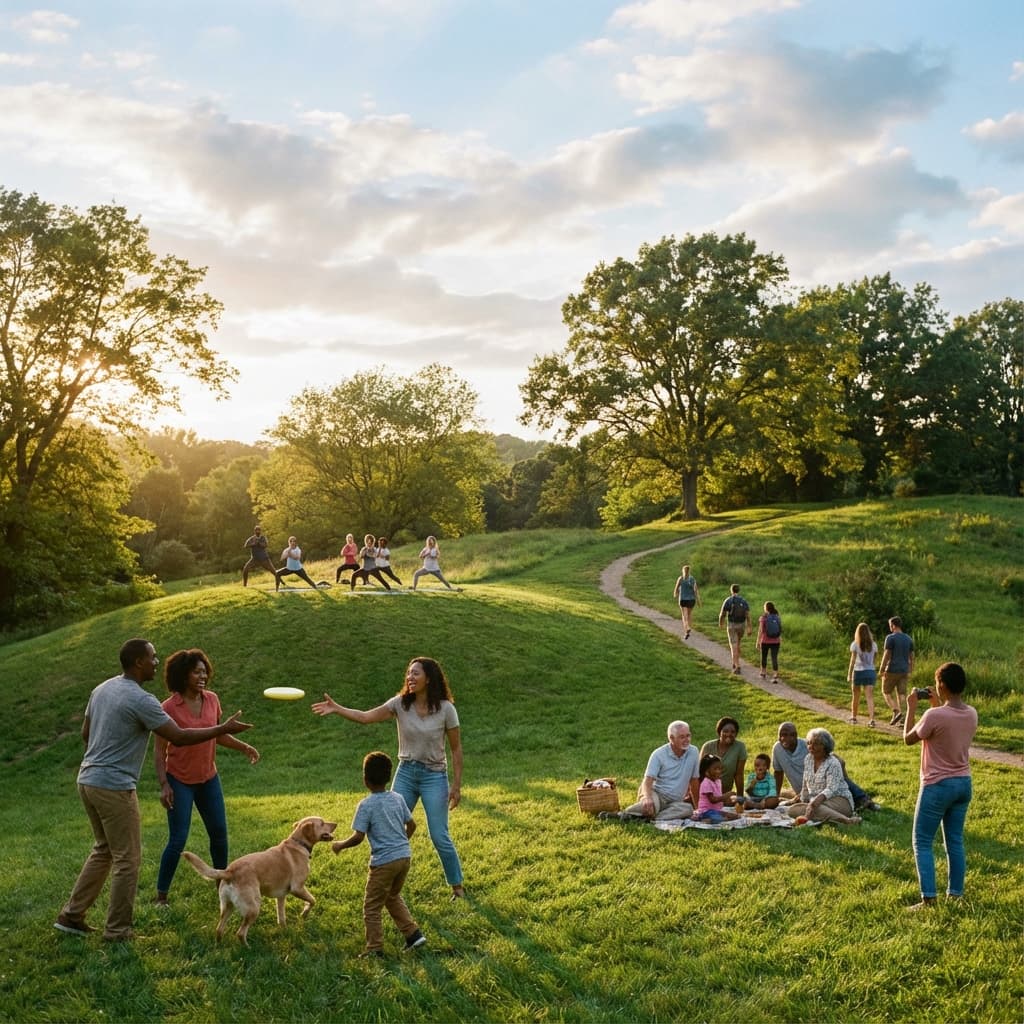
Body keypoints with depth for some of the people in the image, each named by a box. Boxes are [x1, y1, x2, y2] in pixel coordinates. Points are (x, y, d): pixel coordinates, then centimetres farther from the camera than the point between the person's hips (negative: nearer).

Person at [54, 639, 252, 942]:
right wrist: (224, 729, -11)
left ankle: (71, 915, 25)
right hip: (115, 787, -9)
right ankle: (118, 931, 11)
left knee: (103, 850, 22)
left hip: (88, 780, 9)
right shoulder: (140, 700, -19)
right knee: (127, 859, 3)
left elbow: (85, 734, 19)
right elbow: (179, 737, -18)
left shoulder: (102, 689, 8)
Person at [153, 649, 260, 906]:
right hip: (180, 781, -5)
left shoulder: (212, 700, -3)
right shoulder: (169, 707, -17)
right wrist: (163, 785, -17)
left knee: (219, 833, 11)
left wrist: (244, 747, -2)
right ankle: (161, 896, 10)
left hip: (208, 778, 5)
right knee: (178, 840, -5)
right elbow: (159, 750, -12)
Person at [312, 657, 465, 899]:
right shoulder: (400, 704, -6)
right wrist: (336, 708, -27)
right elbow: (366, 717, -14)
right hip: (405, 772, 3)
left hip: (434, 776, -3)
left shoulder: (445, 709, -12)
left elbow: (456, 749, -6)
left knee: (439, 837, 0)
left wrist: (457, 785, -7)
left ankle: (457, 886, 19)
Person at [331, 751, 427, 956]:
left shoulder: (366, 805, -13)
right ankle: (413, 933, 24)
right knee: (393, 896, 27)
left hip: (384, 861, -7)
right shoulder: (397, 798, 4)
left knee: (372, 906, 8)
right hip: (405, 856, 7)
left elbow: (358, 837, -16)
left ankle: (375, 948, 11)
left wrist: (339, 845, 1)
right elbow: (411, 825, 13)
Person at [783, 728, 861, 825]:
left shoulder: (833, 763, -10)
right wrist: (803, 802, 11)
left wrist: (814, 803, -39)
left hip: (839, 800, -7)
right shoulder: (808, 759, 12)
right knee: (792, 809, -25)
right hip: (814, 802, 7)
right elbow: (805, 786, 21)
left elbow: (831, 789, -24)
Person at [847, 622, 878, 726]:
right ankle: (871, 719, -18)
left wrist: (849, 674, -7)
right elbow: (874, 660, 6)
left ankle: (853, 717, 28)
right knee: (870, 696, -3)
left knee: (856, 696, 14)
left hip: (858, 671, -2)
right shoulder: (873, 645, 3)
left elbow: (852, 661, -9)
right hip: (870, 672, 2)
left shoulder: (855, 645, -6)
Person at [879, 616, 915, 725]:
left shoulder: (890, 638, -11)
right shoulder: (908, 638, 9)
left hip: (892, 670, -6)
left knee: (886, 692, 7)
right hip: (904, 671, 6)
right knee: (901, 694, 7)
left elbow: (887, 655, -14)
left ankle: (896, 711, -12)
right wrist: (910, 671, 18)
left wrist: (881, 669, -9)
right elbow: (911, 656, 12)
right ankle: (901, 719, 3)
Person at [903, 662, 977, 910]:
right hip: (963, 783, 7)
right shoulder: (972, 714, -2)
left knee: (922, 842, 3)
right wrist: (938, 705, 17)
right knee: (955, 841, 15)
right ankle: (955, 894, 20)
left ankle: (928, 898, -1)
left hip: (937, 786, -7)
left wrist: (911, 708, -1)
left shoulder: (934, 716, -23)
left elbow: (908, 739, -8)